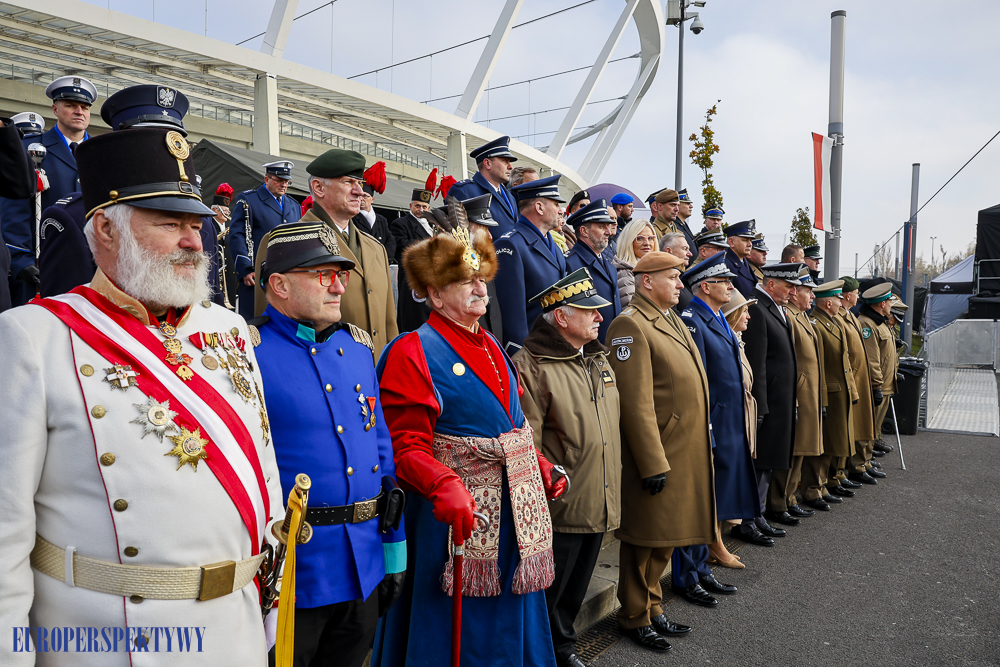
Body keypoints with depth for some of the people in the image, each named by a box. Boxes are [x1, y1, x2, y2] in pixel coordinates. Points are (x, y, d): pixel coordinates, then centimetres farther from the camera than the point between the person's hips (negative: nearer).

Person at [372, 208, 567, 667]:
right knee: (461, 628, 5)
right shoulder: (413, 353, -11)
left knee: (510, 621, 18)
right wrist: (448, 486, -32)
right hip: (463, 510, -7)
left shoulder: (491, 347, 13)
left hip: (514, 511, 7)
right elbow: (408, 449, -16)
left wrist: (542, 468, 8)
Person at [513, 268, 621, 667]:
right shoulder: (531, 365, -17)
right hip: (558, 510, -8)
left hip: (599, 506, 8)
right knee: (546, 591, 9)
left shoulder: (599, 359, 11)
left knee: (576, 588, 23)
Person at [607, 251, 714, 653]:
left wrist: (700, 447, 18)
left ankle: (653, 607, 35)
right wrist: (653, 464, -22)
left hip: (686, 452, 9)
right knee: (645, 539, 5)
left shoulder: (672, 320, 14)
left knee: (665, 537, 19)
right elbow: (636, 404, -21)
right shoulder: (630, 324, -16)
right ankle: (635, 617, 22)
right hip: (658, 455, -9)